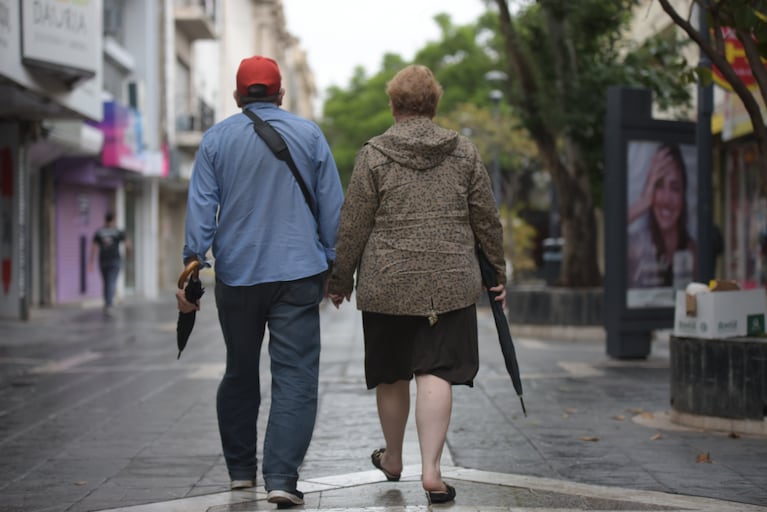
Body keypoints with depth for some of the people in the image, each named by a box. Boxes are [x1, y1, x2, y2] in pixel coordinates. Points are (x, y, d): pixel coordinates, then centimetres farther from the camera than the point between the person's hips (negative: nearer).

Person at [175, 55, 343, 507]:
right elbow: (333, 206, 6)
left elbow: (201, 205, -2)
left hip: (236, 275, 2)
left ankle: (241, 469, 25)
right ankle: (281, 478, -16)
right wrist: (334, 266, 11)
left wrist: (193, 263, -5)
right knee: (295, 377, -4)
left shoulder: (216, 139, 5)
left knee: (240, 373, 17)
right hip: (298, 274, -2)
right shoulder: (309, 134, 5)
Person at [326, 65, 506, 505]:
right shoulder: (464, 152, 5)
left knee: (392, 375, 14)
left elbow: (353, 226, -1)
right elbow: (487, 220, 9)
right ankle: (431, 469, -12)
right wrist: (498, 271, 20)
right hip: (450, 283, 1)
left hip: (387, 283, 0)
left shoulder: (374, 155, -2)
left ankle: (393, 459, 31)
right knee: (436, 373, -2)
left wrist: (340, 279, 9)